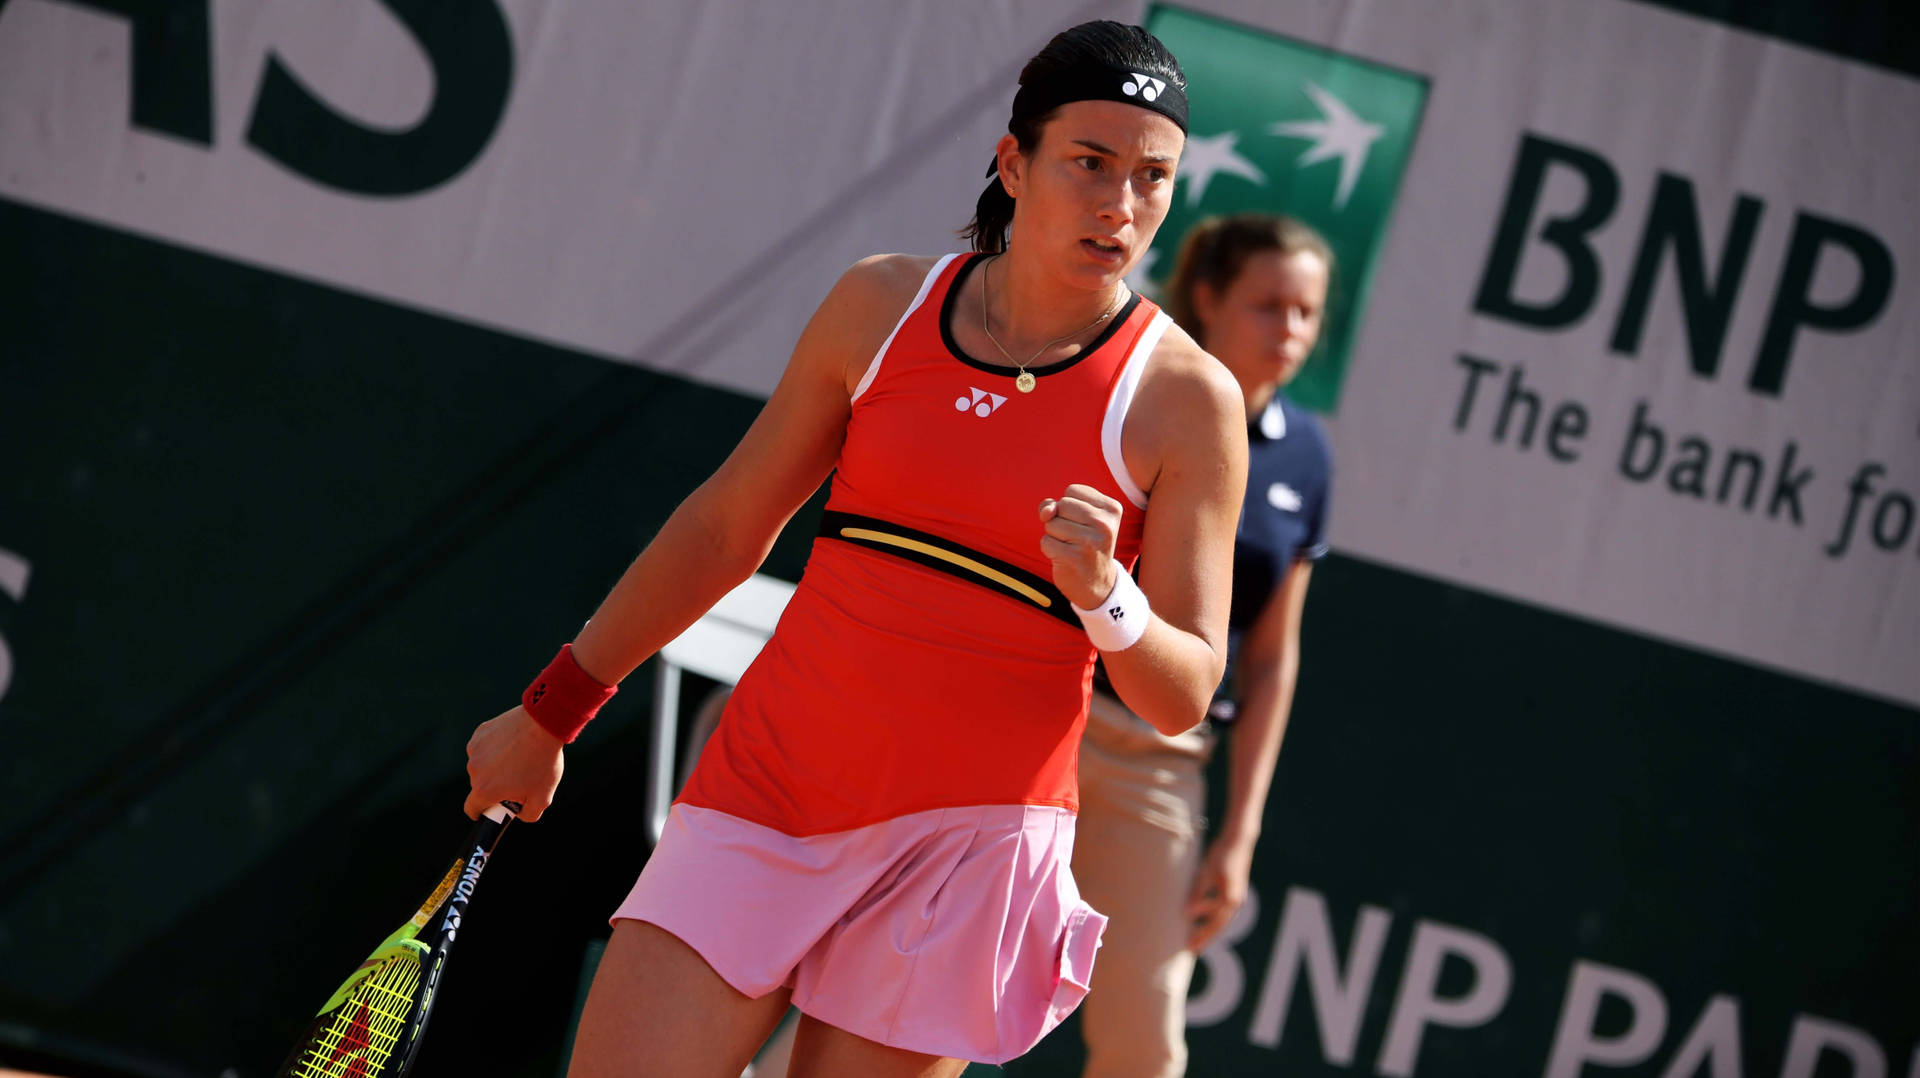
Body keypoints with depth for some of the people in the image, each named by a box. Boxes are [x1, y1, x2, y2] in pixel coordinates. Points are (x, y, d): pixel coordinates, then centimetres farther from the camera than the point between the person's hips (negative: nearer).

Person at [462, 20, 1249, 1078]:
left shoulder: (1188, 398, -4)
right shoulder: (883, 304, 3)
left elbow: (1182, 696, -2)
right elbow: (727, 525, 15)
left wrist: (1104, 597, -24)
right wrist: (552, 708, 20)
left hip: (966, 831, -2)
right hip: (769, 788, 2)